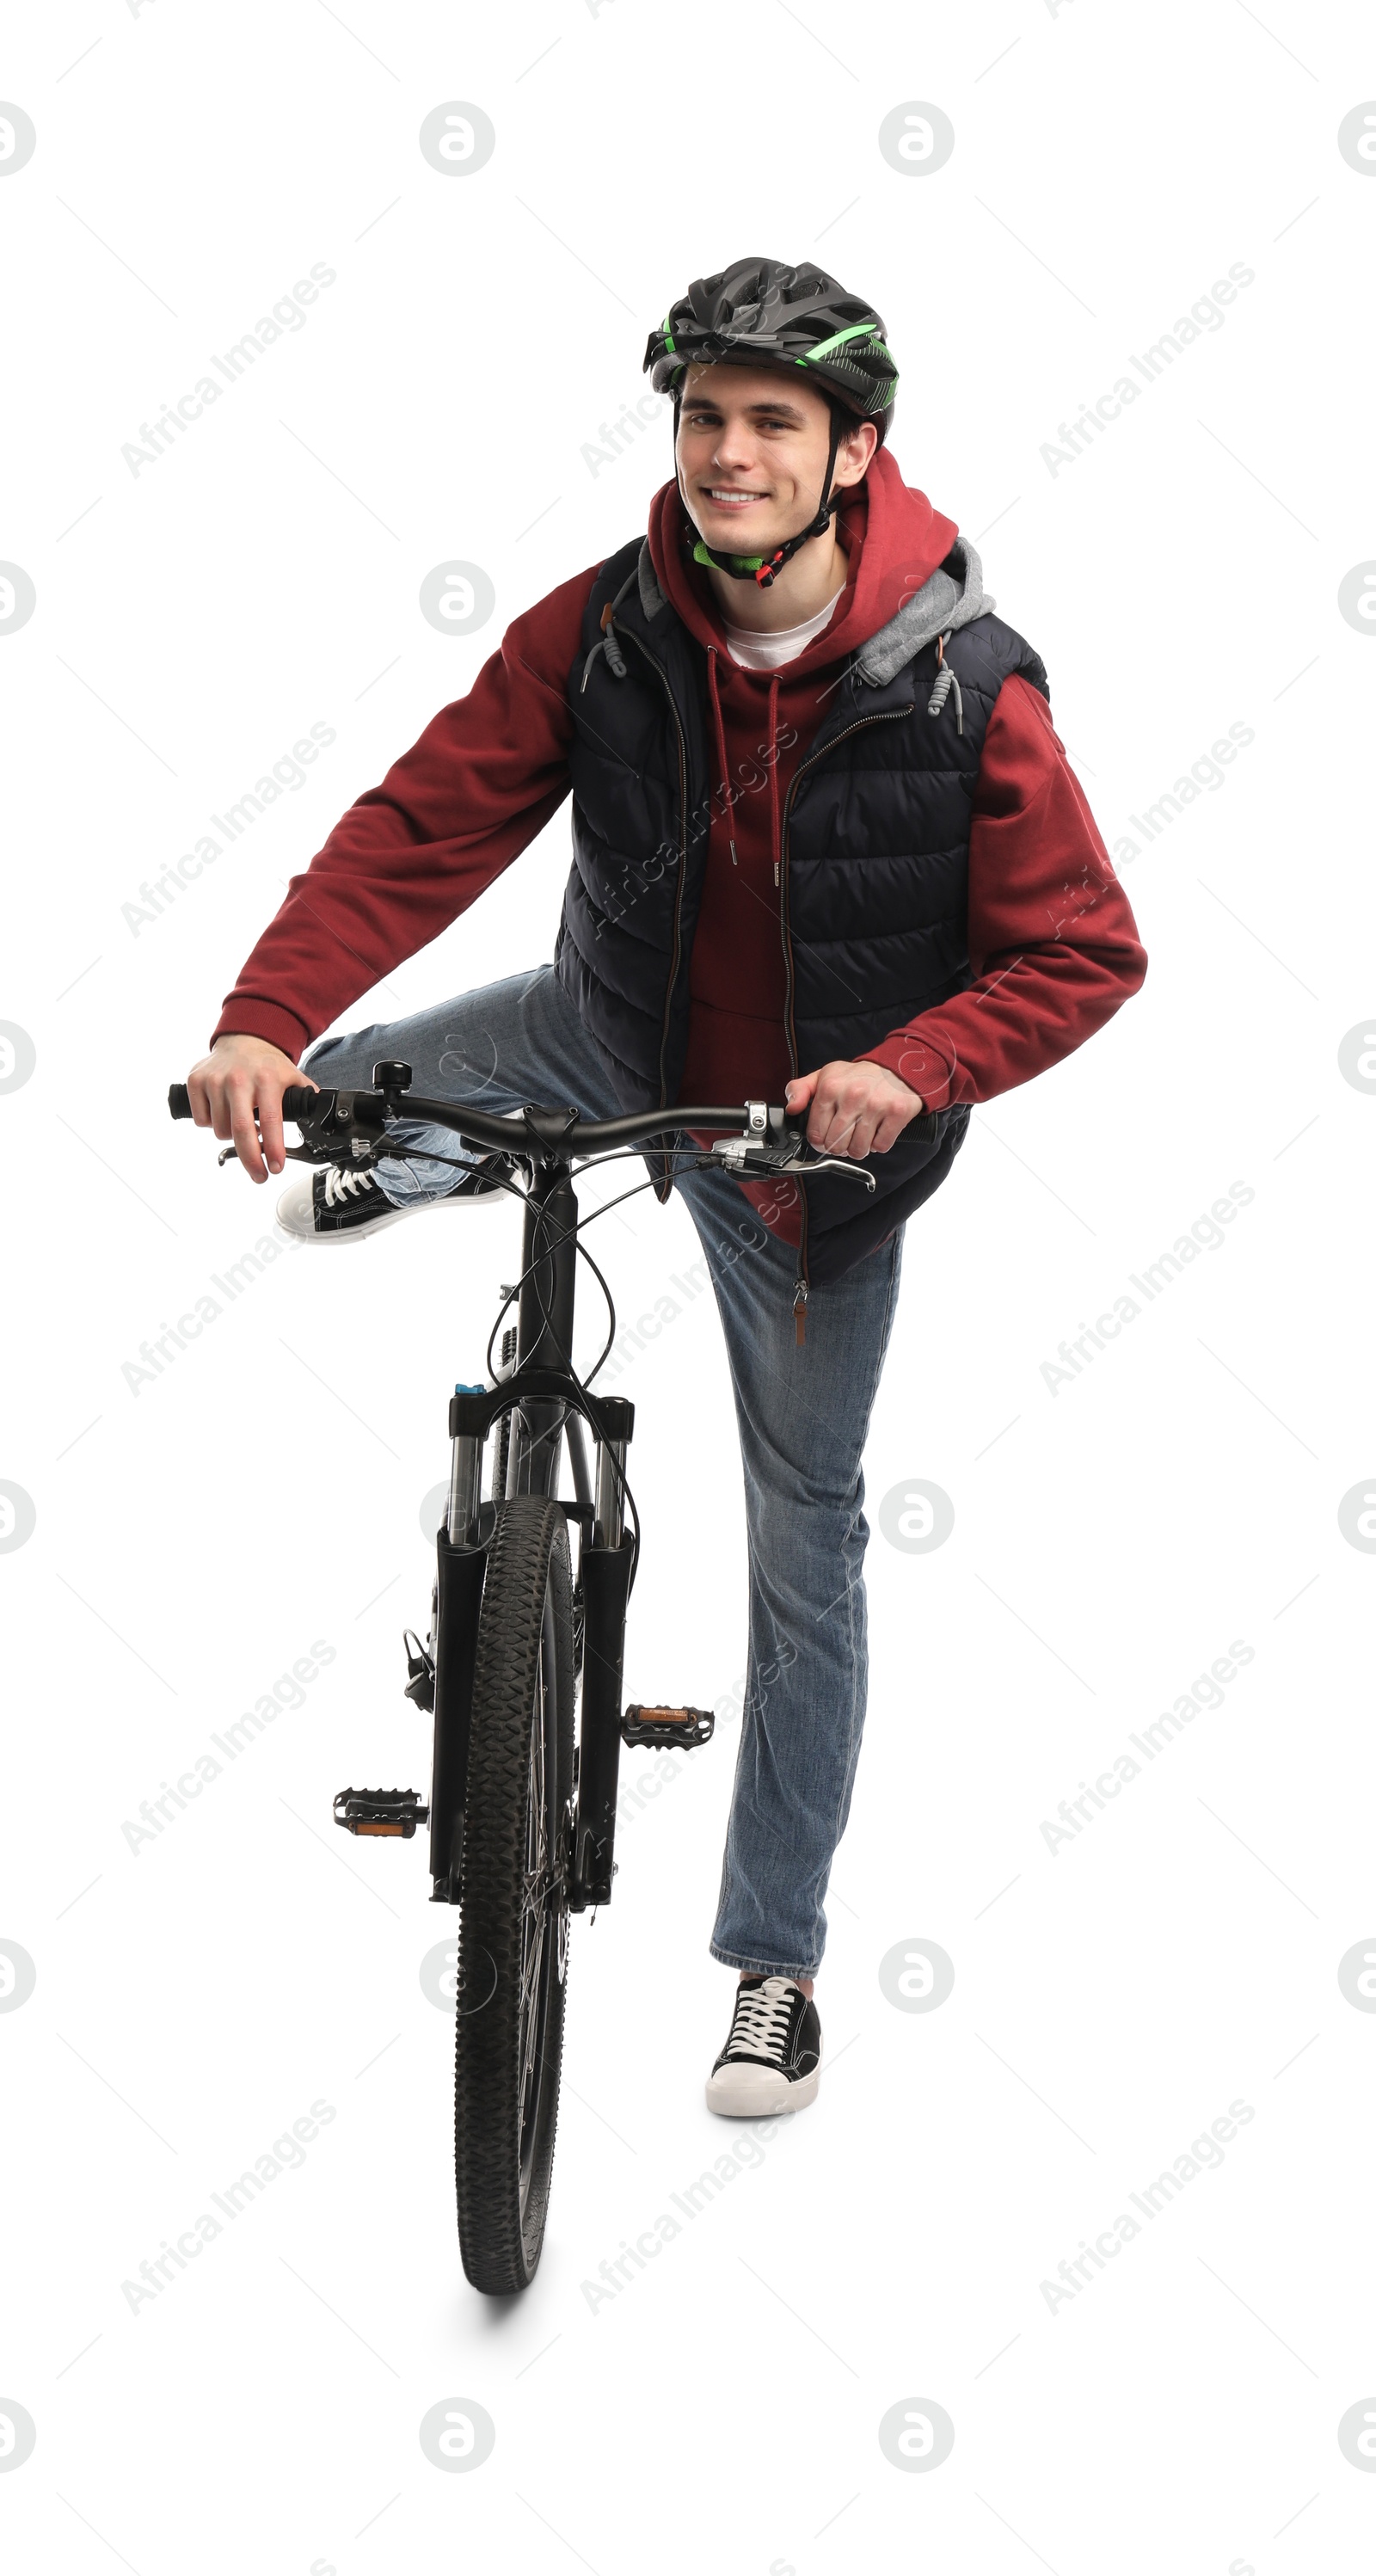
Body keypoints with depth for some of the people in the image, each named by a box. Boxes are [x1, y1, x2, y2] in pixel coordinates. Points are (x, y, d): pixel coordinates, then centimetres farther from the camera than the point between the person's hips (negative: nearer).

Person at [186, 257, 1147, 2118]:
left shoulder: (964, 685, -24)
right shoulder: (599, 632, -17)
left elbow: (1086, 953, -19)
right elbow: (420, 830, -19)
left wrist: (910, 1070, -35)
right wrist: (266, 1020, -34)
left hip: (816, 1128, -2)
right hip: (619, 1039, 2)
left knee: (807, 1539, 6)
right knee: (307, 1116, -17)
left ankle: (777, 1966, 22)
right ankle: (424, 1163, 25)